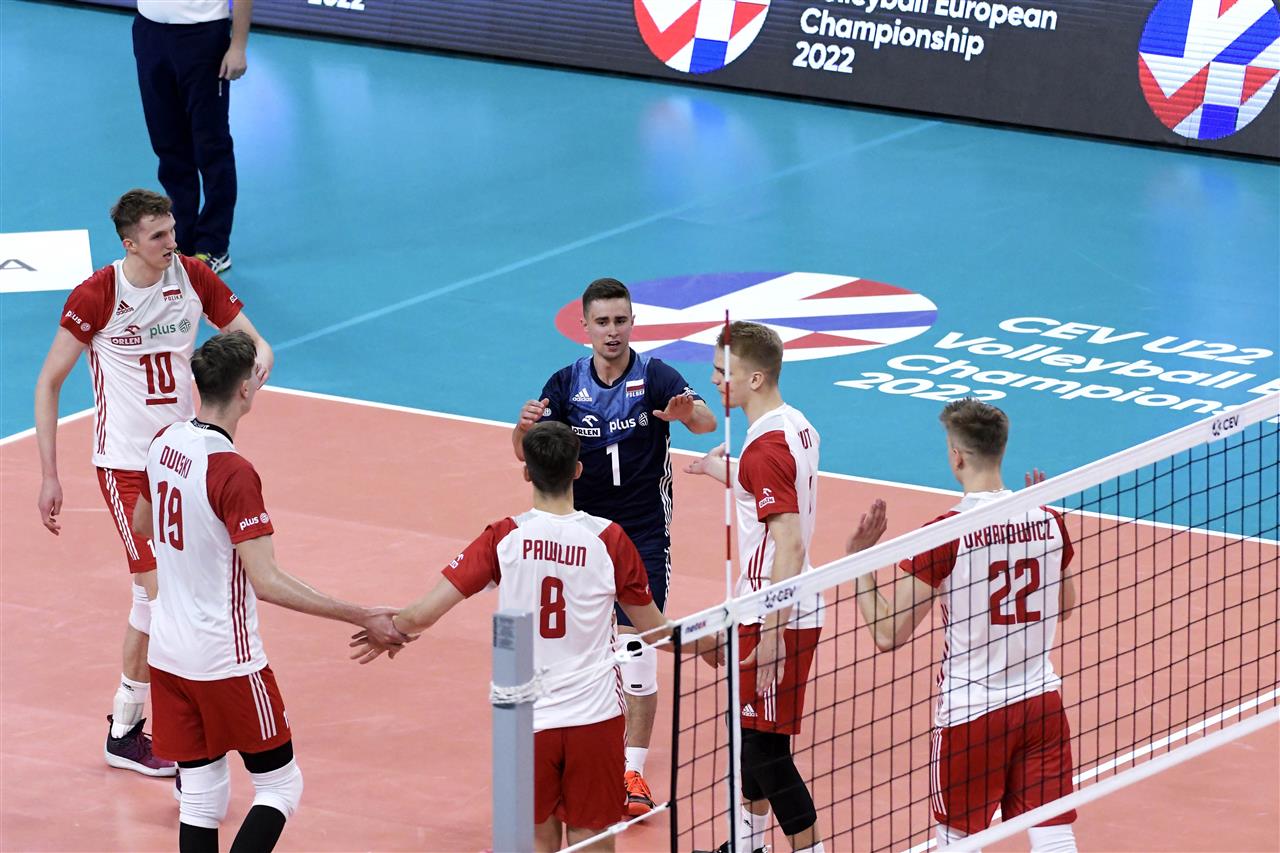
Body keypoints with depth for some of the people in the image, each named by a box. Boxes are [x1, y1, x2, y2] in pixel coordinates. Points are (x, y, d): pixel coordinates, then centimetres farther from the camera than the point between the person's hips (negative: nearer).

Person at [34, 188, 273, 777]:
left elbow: (248, 337, 6)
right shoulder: (97, 296, -16)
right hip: (126, 463, -6)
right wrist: (49, 476, -13)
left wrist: (261, 353, -21)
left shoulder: (193, 277, -3)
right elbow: (49, 382, -10)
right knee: (156, 587, -11)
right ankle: (124, 734, 0)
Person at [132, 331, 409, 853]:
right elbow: (267, 583, -26)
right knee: (280, 787, 6)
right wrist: (364, 619, -25)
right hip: (226, 659, -7)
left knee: (200, 799, 11)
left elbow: (141, 524, 20)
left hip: (168, 652, 7)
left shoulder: (165, 444, 1)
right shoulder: (233, 473, -22)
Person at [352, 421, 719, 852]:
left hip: (526, 719, 1)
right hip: (594, 718, -1)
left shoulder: (504, 538, -6)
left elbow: (423, 614, -8)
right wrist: (705, 645, 26)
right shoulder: (610, 539, -5)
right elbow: (656, 631, 5)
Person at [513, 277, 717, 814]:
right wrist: (525, 428, -31)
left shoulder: (655, 377, -12)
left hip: (643, 533, -3)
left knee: (637, 648, -7)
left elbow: (707, 422, -28)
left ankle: (633, 770, 2)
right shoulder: (567, 383, -3)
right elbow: (526, 455, -8)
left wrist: (689, 413, -52)